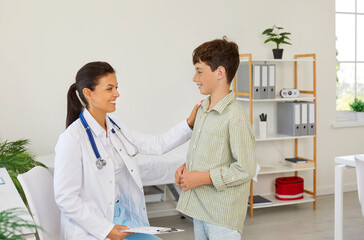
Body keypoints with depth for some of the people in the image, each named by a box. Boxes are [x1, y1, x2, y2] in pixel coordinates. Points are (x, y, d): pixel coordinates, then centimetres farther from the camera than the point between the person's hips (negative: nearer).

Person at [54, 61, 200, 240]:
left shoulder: (115, 127, 6)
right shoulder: (72, 138, -17)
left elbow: (156, 145, 10)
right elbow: (65, 198, -17)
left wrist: (190, 123, -1)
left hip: (122, 216, 7)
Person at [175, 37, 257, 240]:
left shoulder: (235, 118, -20)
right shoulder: (203, 109, 9)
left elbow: (246, 169, -20)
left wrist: (202, 178, -18)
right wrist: (186, 167, 2)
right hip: (199, 207, 8)